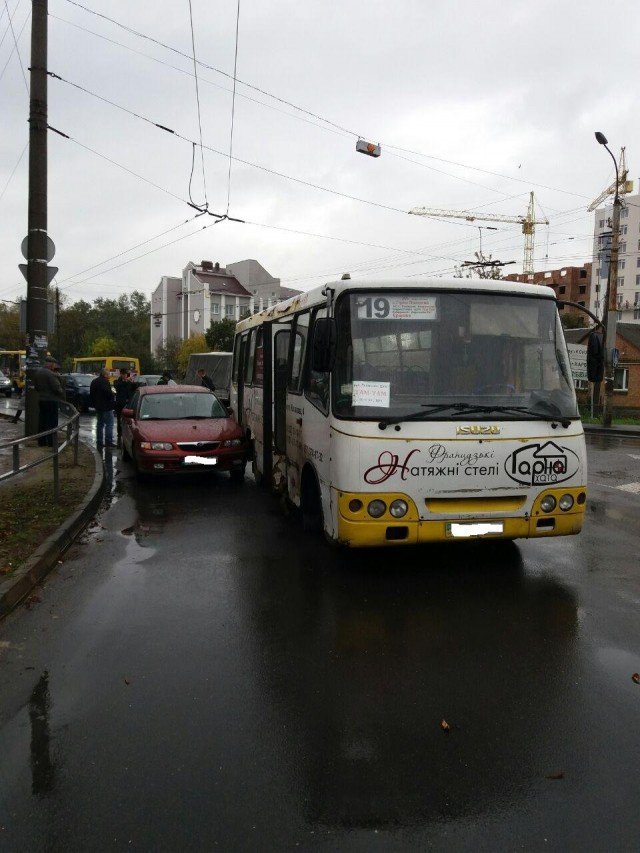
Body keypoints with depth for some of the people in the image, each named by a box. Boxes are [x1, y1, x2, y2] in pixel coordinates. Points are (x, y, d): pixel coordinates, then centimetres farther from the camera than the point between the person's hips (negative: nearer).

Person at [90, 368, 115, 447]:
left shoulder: (94, 382, 14)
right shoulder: (104, 382, -16)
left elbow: (91, 395, 18)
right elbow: (109, 393, -23)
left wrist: (94, 404, 22)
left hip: (98, 406, 9)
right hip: (106, 407, -9)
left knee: (100, 424, 15)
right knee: (109, 424, -7)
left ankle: (99, 442, 17)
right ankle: (108, 441, -10)